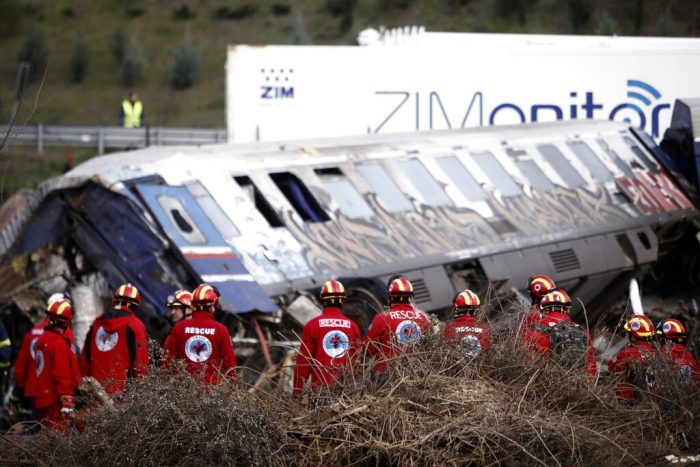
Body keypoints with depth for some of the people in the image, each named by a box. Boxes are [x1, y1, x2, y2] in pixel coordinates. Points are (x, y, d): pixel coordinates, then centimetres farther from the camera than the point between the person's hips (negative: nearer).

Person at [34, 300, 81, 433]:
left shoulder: (42, 339, 14)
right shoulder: (59, 343, -15)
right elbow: (62, 374, -19)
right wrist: (67, 402, -19)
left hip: (42, 400, 10)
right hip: (55, 402, -10)